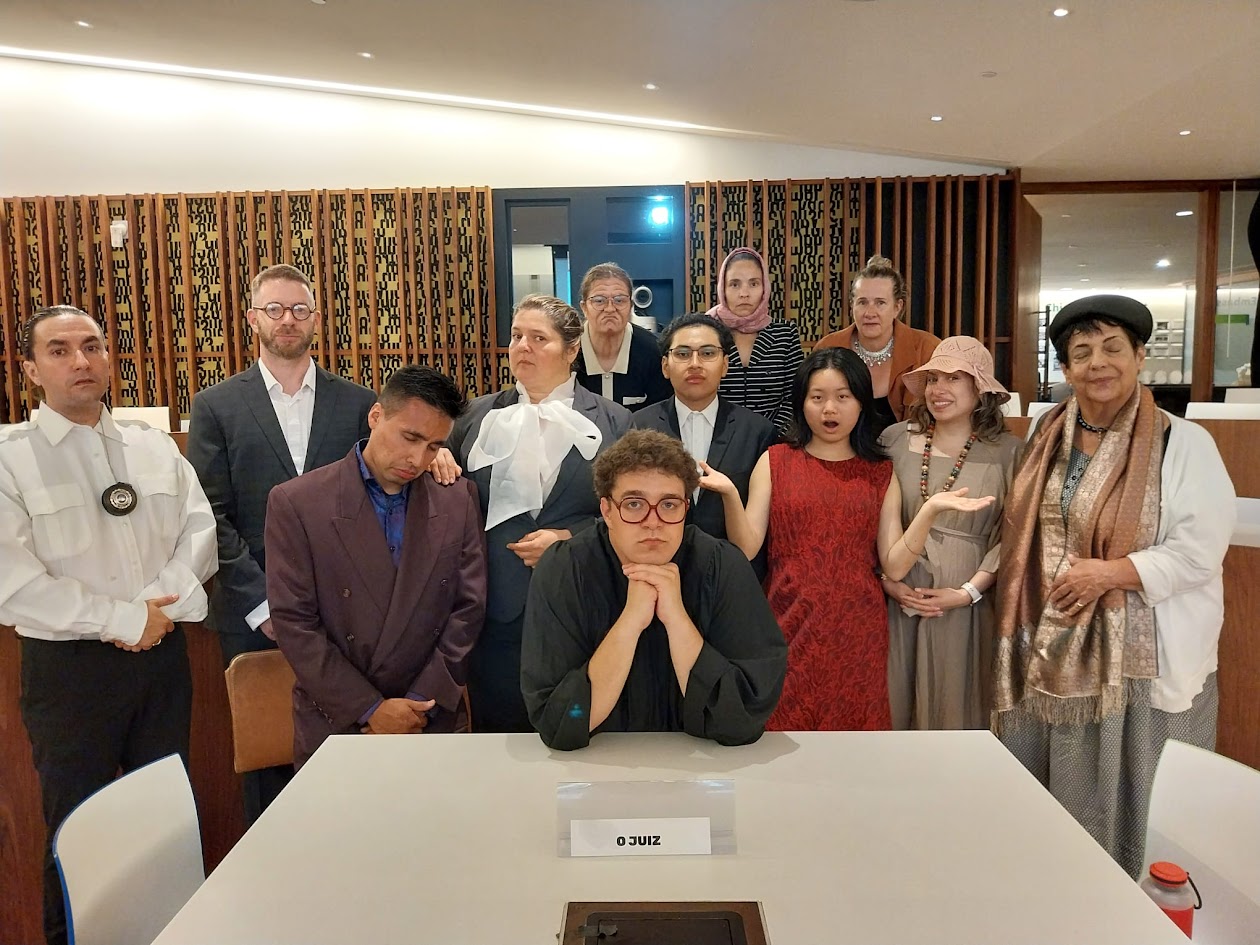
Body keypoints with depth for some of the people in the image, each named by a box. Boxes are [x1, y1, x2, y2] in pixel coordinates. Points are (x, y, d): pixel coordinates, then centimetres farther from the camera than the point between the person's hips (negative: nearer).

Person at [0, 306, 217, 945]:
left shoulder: (156, 449, 7)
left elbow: (198, 532, 0)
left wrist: (160, 605, -16)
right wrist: (123, 618, -17)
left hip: (162, 655, 4)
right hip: (69, 667, -3)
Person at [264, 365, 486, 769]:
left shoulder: (459, 499, 0)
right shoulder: (295, 503, -7)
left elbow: (468, 607, -1)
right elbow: (293, 622, -10)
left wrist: (421, 704, -7)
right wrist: (370, 709, -12)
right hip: (335, 725, -1)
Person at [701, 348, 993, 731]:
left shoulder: (881, 473, 8)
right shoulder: (775, 461, 3)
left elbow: (894, 566, 0)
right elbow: (746, 548, -5)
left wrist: (929, 511, -12)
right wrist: (729, 494, -19)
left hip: (856, 635, 1)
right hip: (790, 630, -1)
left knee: (852, 728, 8)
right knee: (785, 729, 4)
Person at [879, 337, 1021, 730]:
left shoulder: (1007, 451, -3)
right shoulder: (896, 439, 1)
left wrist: (969, 592, -10)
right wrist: (886, 580, -6)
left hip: (966, 605, -1)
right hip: (898, 597, 1)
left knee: (955, 706, 10)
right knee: (895, 703, 10)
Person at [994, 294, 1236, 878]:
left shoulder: (1183, 443, -9)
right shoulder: (1048, 438, 7)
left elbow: (1199, 551, -13)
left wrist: (1107, 573, -21)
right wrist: (1021, 625, 6)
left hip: (1141, 655, -4)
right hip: (1052, 650, 5)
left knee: (1127, 794, 6)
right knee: (1052, 791, 14)